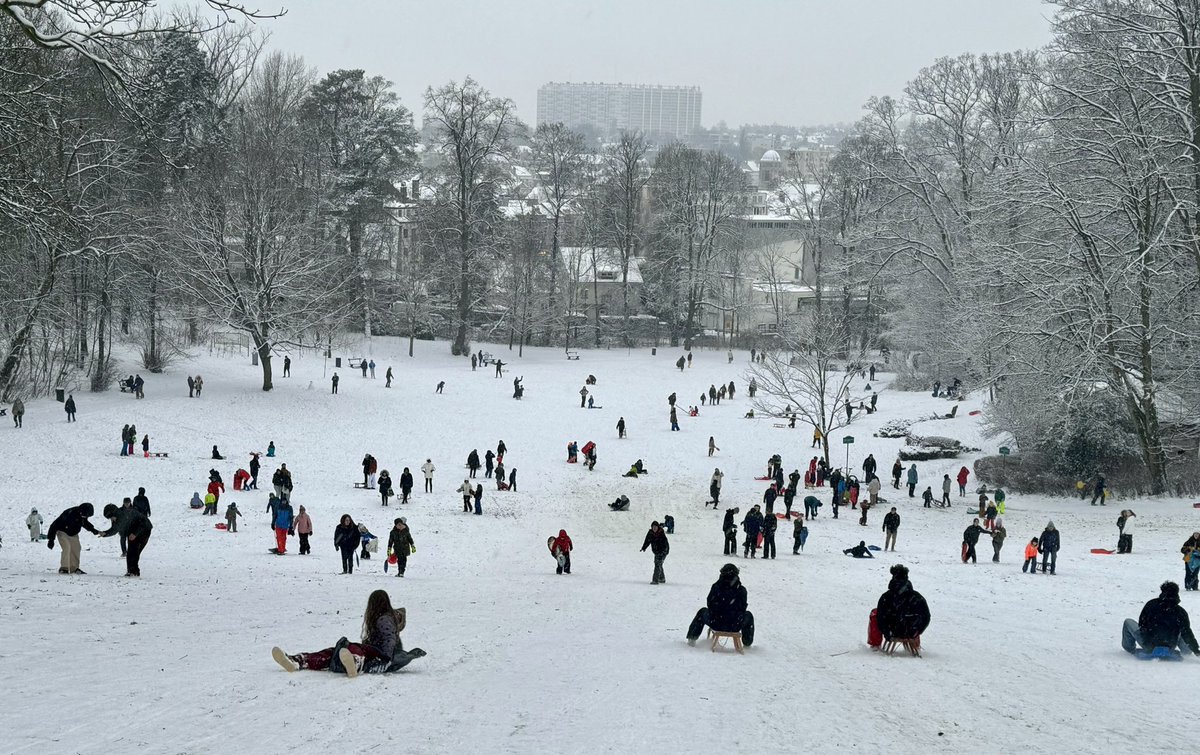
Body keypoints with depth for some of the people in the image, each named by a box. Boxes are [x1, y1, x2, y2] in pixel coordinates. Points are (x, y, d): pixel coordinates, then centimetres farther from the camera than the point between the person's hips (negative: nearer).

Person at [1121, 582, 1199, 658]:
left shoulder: (1151, 604, -9)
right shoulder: (1180, 612, -9)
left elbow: (1141, 624, 0)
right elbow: (1187, 634, -5)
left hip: (1148, 646, -2)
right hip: (1169, 649, 2)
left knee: (1128, 622, 17)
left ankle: (1130, 648, 24)